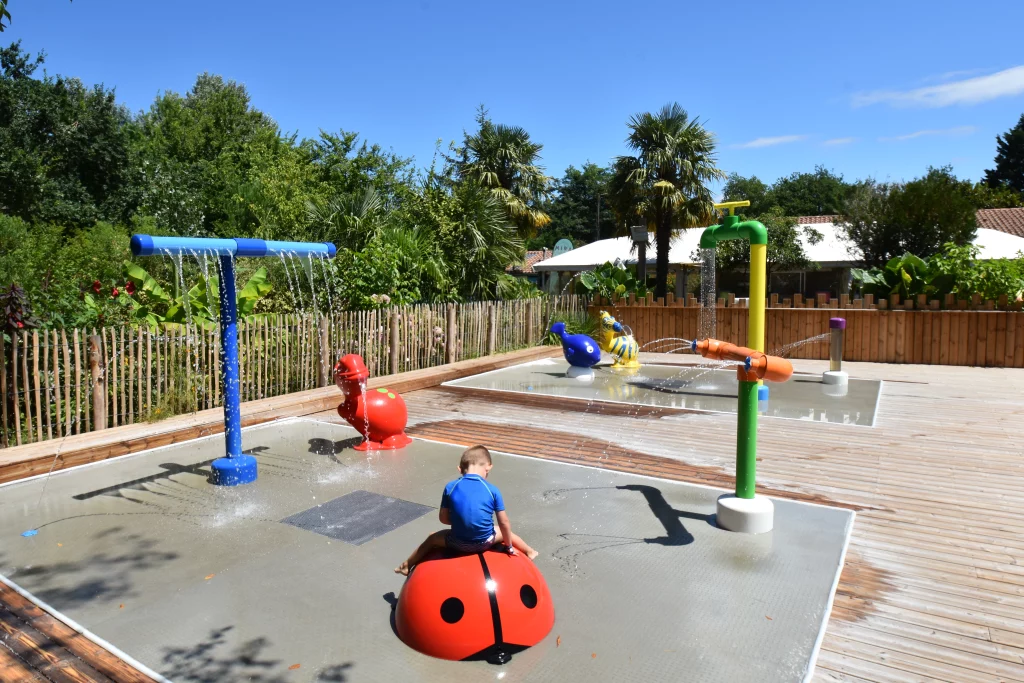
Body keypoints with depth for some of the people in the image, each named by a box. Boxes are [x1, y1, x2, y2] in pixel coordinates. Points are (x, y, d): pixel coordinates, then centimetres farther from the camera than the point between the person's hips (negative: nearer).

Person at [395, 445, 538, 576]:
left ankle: (407, 565, 46)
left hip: (458, 543, 1)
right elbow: (504, 523, -6)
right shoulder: (493, 490, -11)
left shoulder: (450, 487, -8)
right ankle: (529, 552, 53)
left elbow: (443, 518, 0)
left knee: (432, 538, 31)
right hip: (485, 542, 0)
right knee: (506, 532, 33)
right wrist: (510, 547, 9)